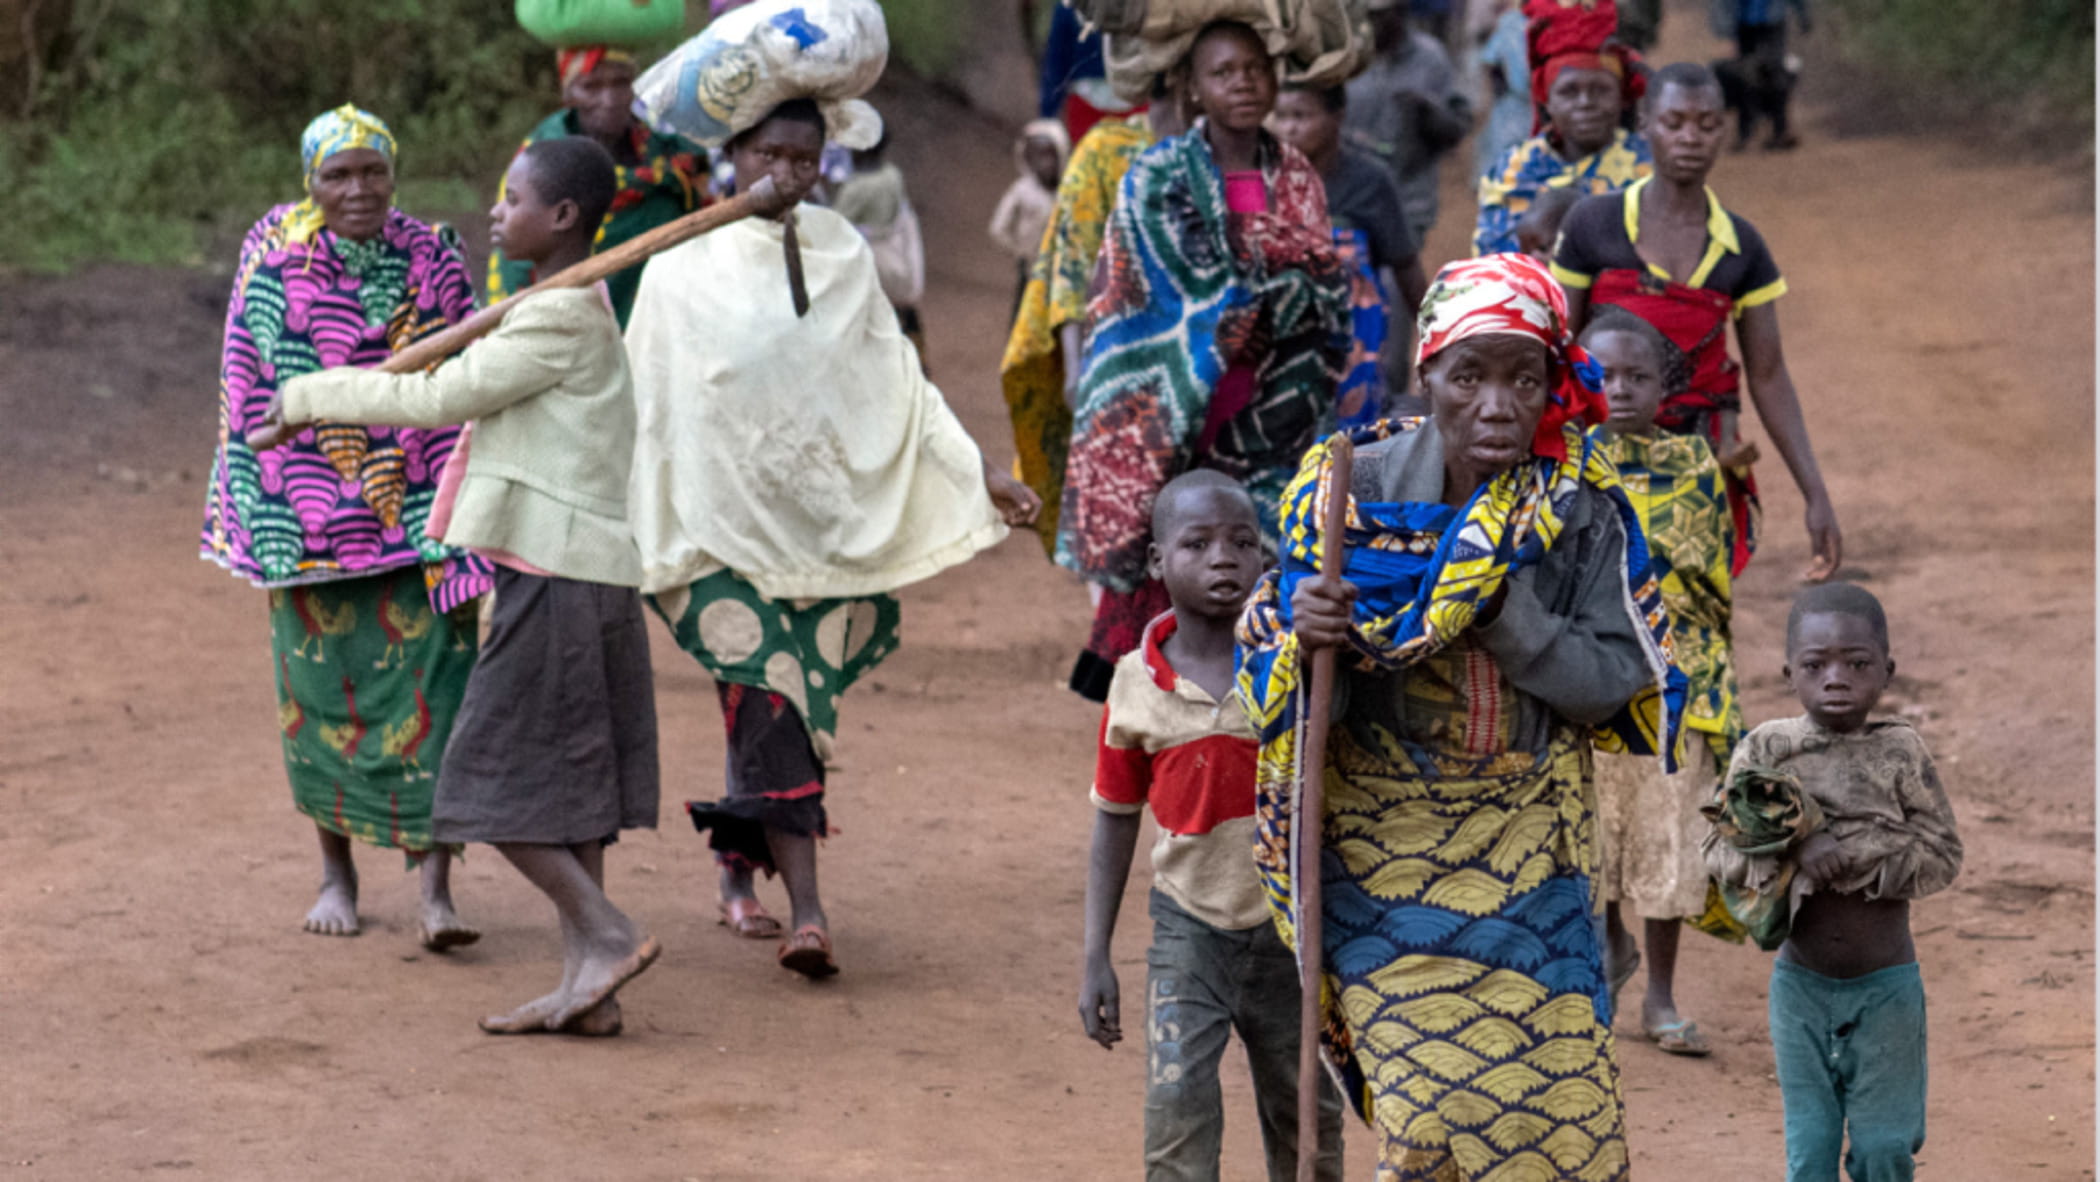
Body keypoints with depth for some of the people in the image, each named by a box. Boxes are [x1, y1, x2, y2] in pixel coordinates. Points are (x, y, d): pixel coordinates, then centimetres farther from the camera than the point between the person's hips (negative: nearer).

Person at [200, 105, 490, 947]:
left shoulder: (433, 257, -2)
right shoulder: (272, 253, -2)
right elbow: (247, 389, 4)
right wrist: (259, 513, 1)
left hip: (412, 516, -1)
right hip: (310, 519, 1)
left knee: (430, 692, -8)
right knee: (319, 695, 9)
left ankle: (436, 889, -8)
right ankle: (336, 872, 24)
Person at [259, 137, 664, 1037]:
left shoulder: (560, 319, -14)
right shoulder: (577, 312, 16)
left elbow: (440, 396, -14)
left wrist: (311, 396, -4)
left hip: (555, 581, -10)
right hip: (583, 576, 10)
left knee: (497, 781, -6)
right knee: (563, 786, 9)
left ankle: (607, 935, -7)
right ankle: (585, 983, 9)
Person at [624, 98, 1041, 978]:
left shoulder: (843, 255, 8)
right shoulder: (682, 269, -1)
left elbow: (899, 383, 12)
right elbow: (645, 406, 2)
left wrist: (982, 476, 7)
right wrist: (639, 534, -1)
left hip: (822, 517, 3)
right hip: (724, 519, -3)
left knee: (773, 707, 5)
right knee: (772, 705, -12)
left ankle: (738, 871, 26)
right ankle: (806, 911, -16)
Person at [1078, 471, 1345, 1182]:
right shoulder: (1136, 684, -5)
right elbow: (1115, 821, 4)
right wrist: (1096, 958, 4)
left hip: (1293, 927, 0)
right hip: (1190, 929, 0)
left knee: (1307, 1122, 13)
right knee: (1177, 1109, -13)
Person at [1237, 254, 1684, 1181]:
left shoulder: (1580, 509, -8)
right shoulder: (1351, 488, -9)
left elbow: (1620, 685, -11)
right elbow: (1279, 686, -4)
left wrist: (1500, 605, -23)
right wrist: (1304, 636, -28)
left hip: (1528, 857, 2)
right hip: (1385, 851, -1)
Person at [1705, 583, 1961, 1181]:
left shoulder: (1902, 754, -8)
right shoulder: (1765, 751, -6)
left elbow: (1942, 856, -10)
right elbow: (1721, 853, -7)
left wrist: (1850, 854, -22)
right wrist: (1795, 851, -25)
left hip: (1886, 985, -1)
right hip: (1801, 984, 1)